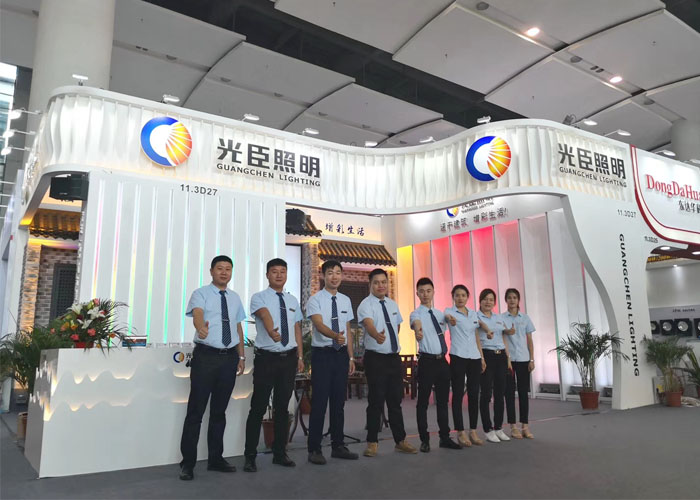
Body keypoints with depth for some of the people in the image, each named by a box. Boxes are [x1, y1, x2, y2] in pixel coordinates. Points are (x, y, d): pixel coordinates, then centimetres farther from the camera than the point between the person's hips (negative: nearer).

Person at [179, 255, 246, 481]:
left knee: (219, 410, 14)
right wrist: (201, 327, -47)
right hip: (206, 356, -5)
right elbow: (197, 314, -24)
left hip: (229, 357, 5)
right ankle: (188, 462, 12)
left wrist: (241, 356, 11)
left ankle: (216, 458, 26)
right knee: (196, 410, -1)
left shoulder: (235, 298, 13)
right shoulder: (200, 294, -4)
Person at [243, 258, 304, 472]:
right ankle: (250, 456, 13)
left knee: (282, 407, 13)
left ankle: (280, 453, 25)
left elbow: (297, 329, 14)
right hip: (266, 358, -4)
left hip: (288, 358, 5)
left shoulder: (292, 301, 12)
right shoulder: (259, 298, -5)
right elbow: (265, 315, -27)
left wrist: (300, 356, 8)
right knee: (258, 408, 1)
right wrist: (271, 331, -47)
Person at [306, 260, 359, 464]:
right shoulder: (315, 300, -7)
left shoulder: (346, 300, 10)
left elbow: (348, 330, 13)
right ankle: (314, 449, 10)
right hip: (322, 354, -5)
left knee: (339, 401, 12)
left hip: (341, 354, 5)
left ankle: (338, 446, 24)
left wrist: (351, 357, 9)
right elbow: (319, 325, -23)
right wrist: (335, 336, -43)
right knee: (320, 402, -2)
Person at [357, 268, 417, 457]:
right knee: (376, 401, -1)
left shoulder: (392, 304, 10)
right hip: (376, 358, -6)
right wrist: (377, 336, -52)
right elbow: (369, 324, -32)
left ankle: (401, 441, 22)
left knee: (395, 400, 12)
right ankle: (372, 442, 13)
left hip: (394, 358, 6)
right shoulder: (366, 305, -12)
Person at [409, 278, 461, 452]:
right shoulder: (416, 314, -7)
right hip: (427, 361, -6)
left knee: (443, 400, 12)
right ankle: (424, 440, 11)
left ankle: (445, 437, 22)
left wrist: (446, 353, 14)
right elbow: (416, 323, -31)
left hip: (442, 360, 6)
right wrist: (418, 331, -53)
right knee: (423, 401, 1)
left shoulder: (440, 313, 13)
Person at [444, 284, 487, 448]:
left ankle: (473, 431, 16)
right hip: (458, 357, -5)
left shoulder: (473, 314, 16)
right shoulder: (450, 311, 1)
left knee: (474, 394, 7)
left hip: (474, 357, 5)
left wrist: (482, 357, 14)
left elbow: (477, 337, 18)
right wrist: (450, 319, -45)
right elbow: (446, 315, -22)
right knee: (458, 394, -1)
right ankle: (460, 432, 7)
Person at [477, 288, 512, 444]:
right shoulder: (476, 316, -1)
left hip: (501, 356, 6)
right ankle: (488, 430, 7)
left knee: (500, 393, 9)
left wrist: (508, 358, 14)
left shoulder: (499, 318, 17)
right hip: (486, 355, -6)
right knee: (486, 393, -2)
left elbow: (504, 339, 18)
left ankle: (498, 428, 19)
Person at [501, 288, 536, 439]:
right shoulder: (501, 318, 3)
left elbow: (529, 340, 8)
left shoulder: (525, 318, 8)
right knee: (510, 392, 2)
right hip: (508, 359, -2)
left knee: (523, 392, 4)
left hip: (523, 359, 2)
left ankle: (525, 426, 11)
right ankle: (513, 427, 8)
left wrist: (532, 359, 2)